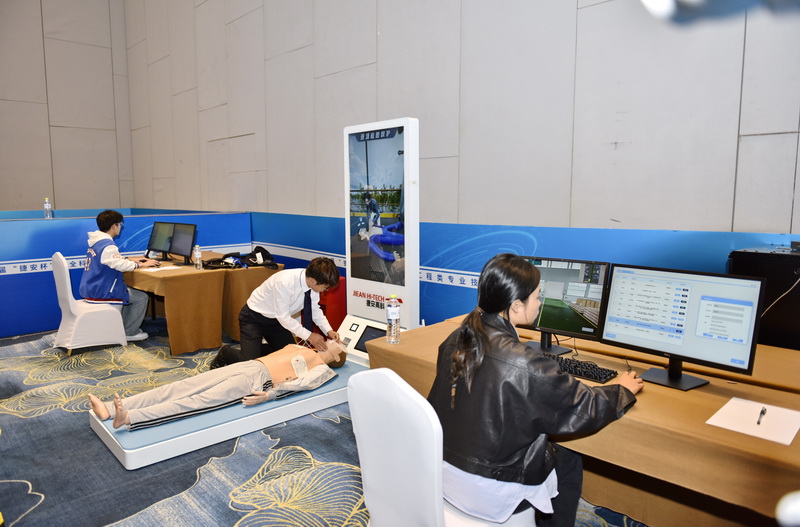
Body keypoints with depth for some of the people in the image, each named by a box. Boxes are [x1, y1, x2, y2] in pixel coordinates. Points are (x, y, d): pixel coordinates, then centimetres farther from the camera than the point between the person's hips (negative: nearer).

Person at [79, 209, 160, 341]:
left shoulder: (96, 242, 11)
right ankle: (128, 333, 4)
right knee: (141, 297, -4)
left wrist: (131, 260, 14)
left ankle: (124, 326, 28)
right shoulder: (107, 245, -21)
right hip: (100, 293, -10)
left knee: (130, 291, 26)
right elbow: (121, 265, -27)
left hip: (90, 289, 10)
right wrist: (141, 265, -14)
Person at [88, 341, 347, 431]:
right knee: (182, 387, -7)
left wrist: (269, 395, -23)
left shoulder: (322, 368, 5)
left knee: (198, 401, -24)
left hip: (257, 379, -8)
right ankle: (109, 409, -15)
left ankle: (129, 418, -39)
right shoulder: (305, 350, 30)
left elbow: (300, 384, -13)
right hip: (246, 365, 8)